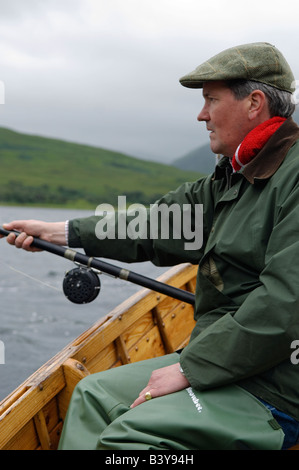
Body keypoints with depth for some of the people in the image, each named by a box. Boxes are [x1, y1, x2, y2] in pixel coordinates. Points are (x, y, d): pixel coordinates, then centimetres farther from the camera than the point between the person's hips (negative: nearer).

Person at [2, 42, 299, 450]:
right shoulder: (234, 175, 12)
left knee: (130, 434, -24)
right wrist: (57, 232, 16)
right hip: (219, 361, 9)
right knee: (95, 395, 12)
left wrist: (190, 369, -21)